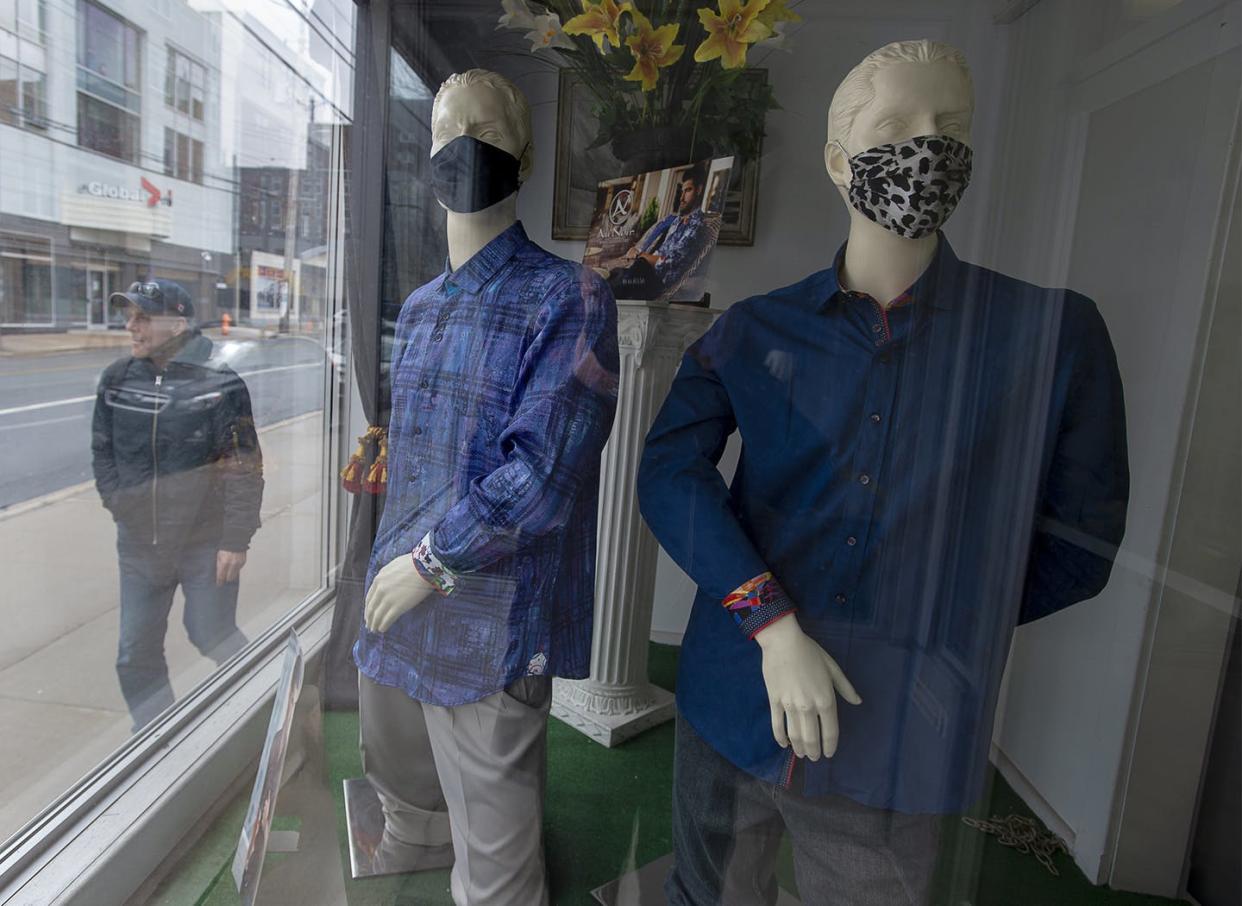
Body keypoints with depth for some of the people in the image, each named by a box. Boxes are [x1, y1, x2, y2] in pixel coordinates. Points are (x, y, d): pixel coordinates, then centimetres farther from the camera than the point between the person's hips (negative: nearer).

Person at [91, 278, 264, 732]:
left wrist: (236, 540, -14)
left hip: (205, 542, -5)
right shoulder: (117, 379, 2)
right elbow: (102, 451, 13)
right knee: (136, 653, 10)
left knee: (211, 635, 5)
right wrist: (119, 504, 2)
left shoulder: (220, 383, -13)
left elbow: (244, 469, -13)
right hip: (139, 541, 5)